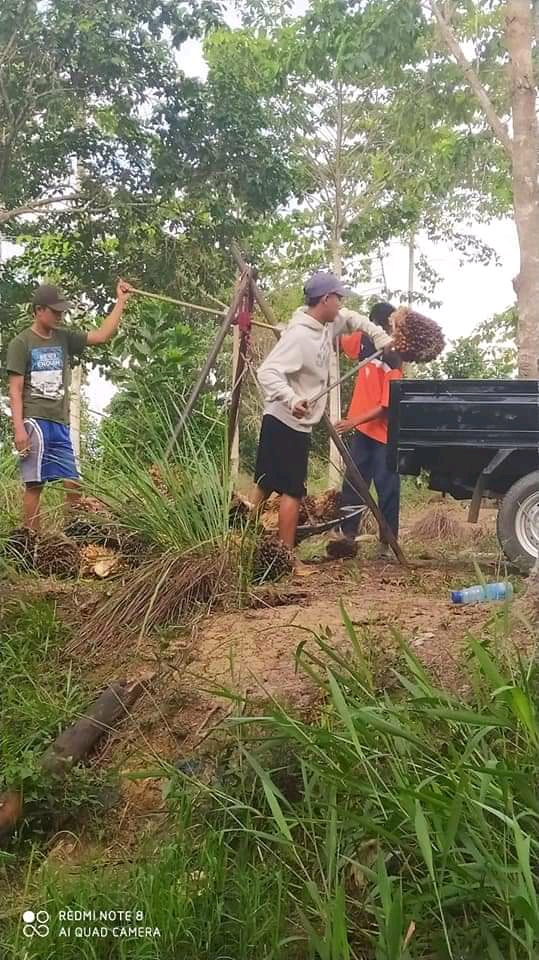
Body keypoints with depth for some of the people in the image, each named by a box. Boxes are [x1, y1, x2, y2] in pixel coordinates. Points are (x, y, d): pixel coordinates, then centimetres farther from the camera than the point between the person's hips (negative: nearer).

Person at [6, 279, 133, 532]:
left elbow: (102, 335, 14)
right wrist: (19, 428, -13)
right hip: (34, 422, -5)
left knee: (73, 484, 2)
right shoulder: (21, 343, 1)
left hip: (60, 424, 6)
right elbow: (15, 390, -4)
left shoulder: (64, 338, 15)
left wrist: (121, 301, 11)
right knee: (34, 483, -8)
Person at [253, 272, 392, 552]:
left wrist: (380, 335, 15)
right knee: (292, 491, -4)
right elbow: (267, 372, -30)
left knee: (265, 487, 13)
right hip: (287, 422, -9)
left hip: (297, 423, 9)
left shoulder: (328, 325, 8)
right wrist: (292, 400, -45)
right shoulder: (299, 335, -20)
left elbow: (351, 318, 29)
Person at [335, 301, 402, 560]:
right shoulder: (365, 341, -2)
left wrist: (354, 421, -26)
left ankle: (387, 542, 8)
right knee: (352, 484, 9)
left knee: (387, 488, 0)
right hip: (363, 429, 6)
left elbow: (387, 406, -20)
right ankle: (347, 533, 17)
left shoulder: (393, 363, -19)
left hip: (385, 433, -6)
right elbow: (337, 342, 15)